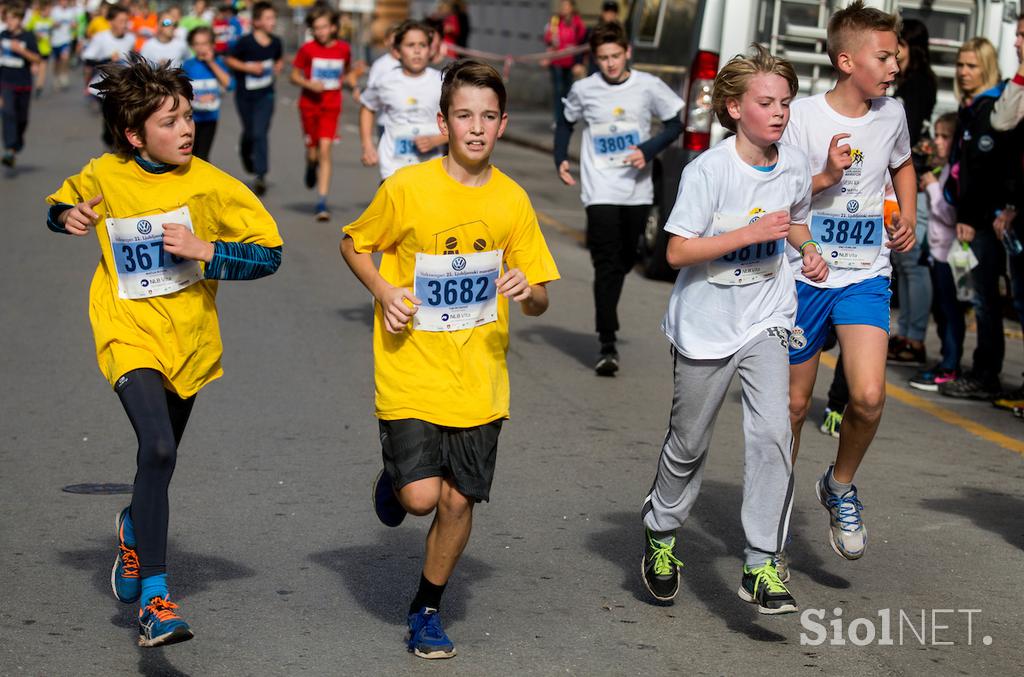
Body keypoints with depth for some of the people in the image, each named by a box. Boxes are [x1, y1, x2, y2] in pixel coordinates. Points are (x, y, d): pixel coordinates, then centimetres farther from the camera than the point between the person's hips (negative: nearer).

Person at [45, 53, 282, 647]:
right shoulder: (102, 176, -5)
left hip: (189, 340, 2)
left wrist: (203, 250, -22)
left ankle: (134, 529, 56)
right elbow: (61, 207, 17)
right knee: (157, 449, -24)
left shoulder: (210, 185, -10)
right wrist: (67, 218, -6)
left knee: (160, 457, 20)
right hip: (129, 333, -2)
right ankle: (155, 599, -20)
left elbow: (269, 253, -8)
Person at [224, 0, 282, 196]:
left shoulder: (276, 42, -2)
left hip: (265, 94, 1)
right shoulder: (245, 42, -14)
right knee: (249, 132, 14)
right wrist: (247, 67, -18)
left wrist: (277, 68, -1)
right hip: (245, 94, -1)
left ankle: (261, 175, -16)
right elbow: (229, 60, -6)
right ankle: (245, 151, 50)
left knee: (260, 132, -14)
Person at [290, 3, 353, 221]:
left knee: (325, 151, -11)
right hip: (310, 105, 0)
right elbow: (294, 76, 1)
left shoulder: (343, 48, 0)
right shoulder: (307, 49, -6)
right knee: (313, 152, 5)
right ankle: (311, 167, 46)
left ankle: (322, 203, -10)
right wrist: (309, 84, -16)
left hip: (331, 106, 0)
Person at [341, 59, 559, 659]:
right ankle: (395, 479, 25)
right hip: (411, 369, -2)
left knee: (458, 500, 5)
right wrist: (385, 292, -12)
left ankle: (427, 609, 28)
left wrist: (527, 290, -19)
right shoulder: (406, 188, -10)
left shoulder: (513, 201, -2)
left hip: (478, 378, 3)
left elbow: (540, 301, 4)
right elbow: (354, 245, 6)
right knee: (421, 496, -13)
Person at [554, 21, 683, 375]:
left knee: (625, 261, 12)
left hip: (637, 190, 2)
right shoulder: (583, 90, -1)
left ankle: (606, 314, 39)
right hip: (600, 192, -2)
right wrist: (560, 159, 3)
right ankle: (607, 346, -13)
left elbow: (675, 123, 5)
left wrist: (648, 150, -10)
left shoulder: (649, 87, -3)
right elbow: (566, 122, 17)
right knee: (606, 266, -10)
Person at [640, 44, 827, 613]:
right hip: (705, 325, -2)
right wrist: (752, 233, -26)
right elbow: (678, 251, -19)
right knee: (690, 443, 12)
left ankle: (763, 565, -9)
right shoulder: (709, 170, -17)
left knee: (772, 431, -16)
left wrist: (809, 251, -1)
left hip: (766, 320, 3)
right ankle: (661, 532, 40)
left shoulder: (795, 166, -2)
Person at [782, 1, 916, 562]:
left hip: (866, 275, 2)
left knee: (869, 396, -18)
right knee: (794, 403, 8)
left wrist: (908, 219, 12)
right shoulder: (803, 116, -9)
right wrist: (825, 177, -21)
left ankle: (840, 486, 10)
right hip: (804, 274, -2)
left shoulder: (891, 114, 3)